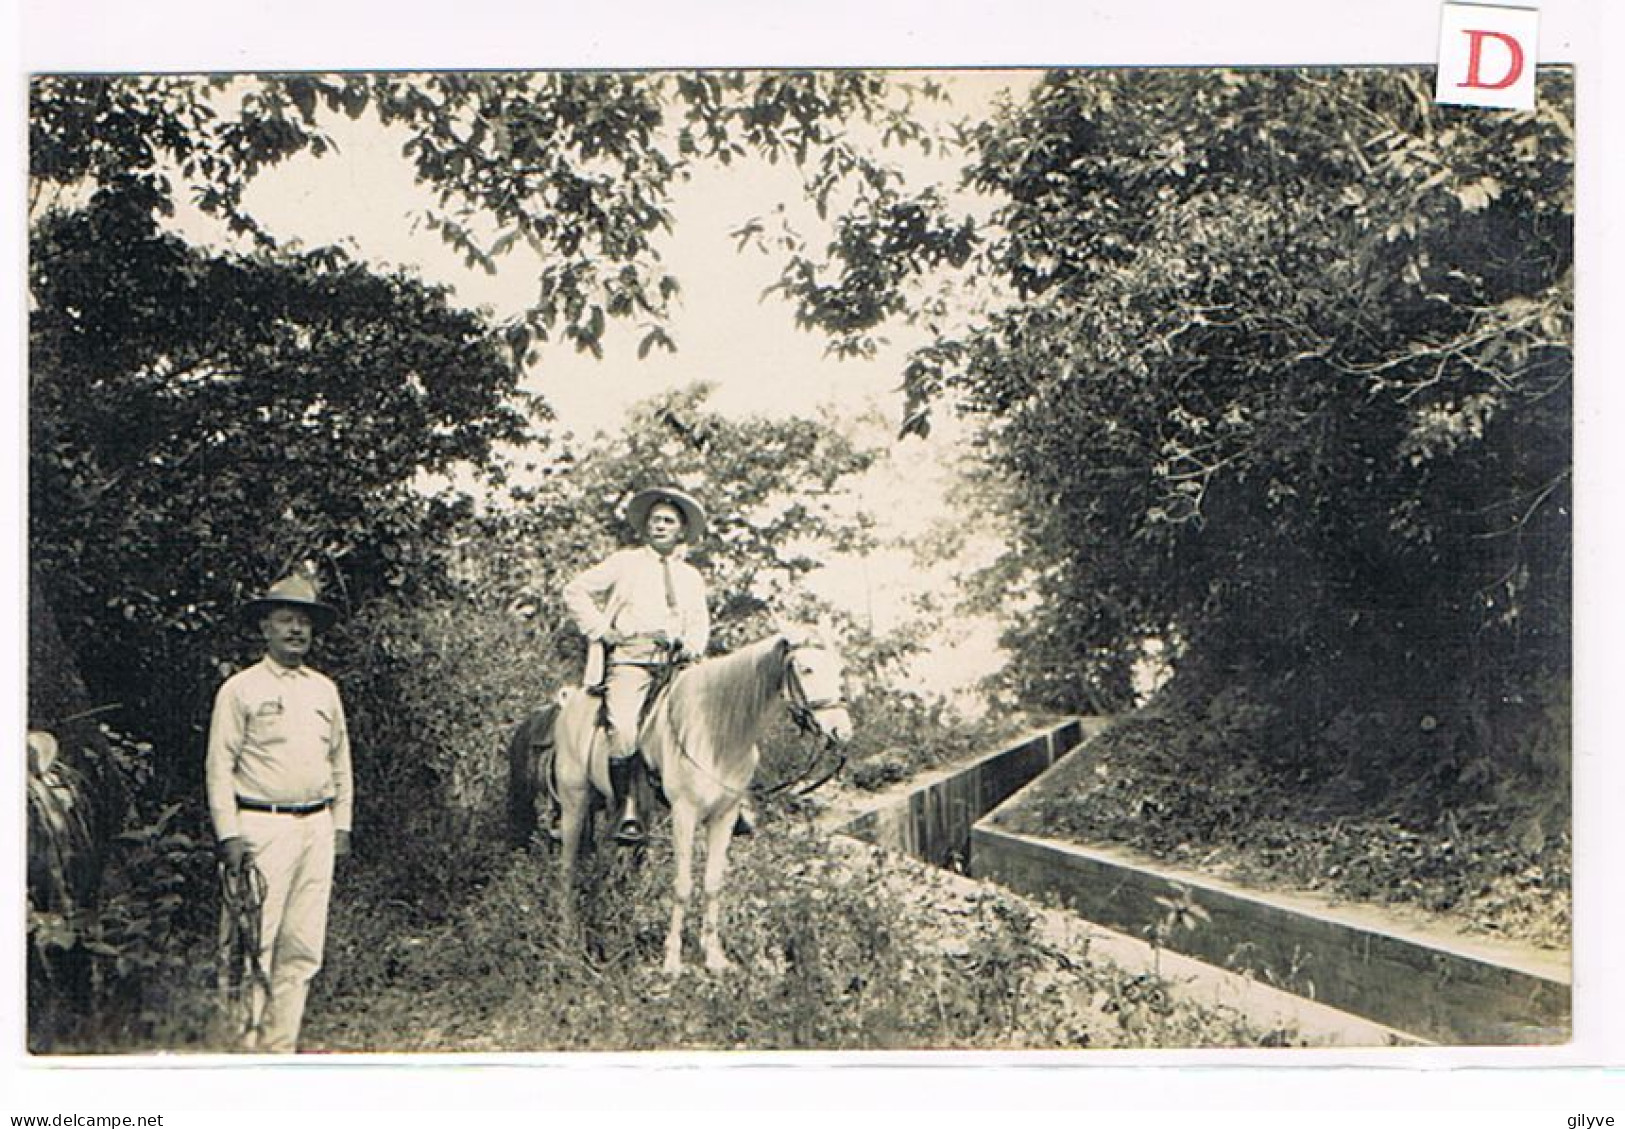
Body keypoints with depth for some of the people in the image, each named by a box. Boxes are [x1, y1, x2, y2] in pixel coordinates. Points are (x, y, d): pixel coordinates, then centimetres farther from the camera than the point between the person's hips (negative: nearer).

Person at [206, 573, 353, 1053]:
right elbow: (219, 765, -3)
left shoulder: (325, 689, 15)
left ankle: (281, 1047, 13)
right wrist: (229, 834, -10)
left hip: (317, 827, 5)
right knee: (254, 942, -8)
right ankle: (244, 1048, 0)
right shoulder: (240, 689, -1)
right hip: (263, 827, -5)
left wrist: (342, 825, 14)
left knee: (303, 949, 5)